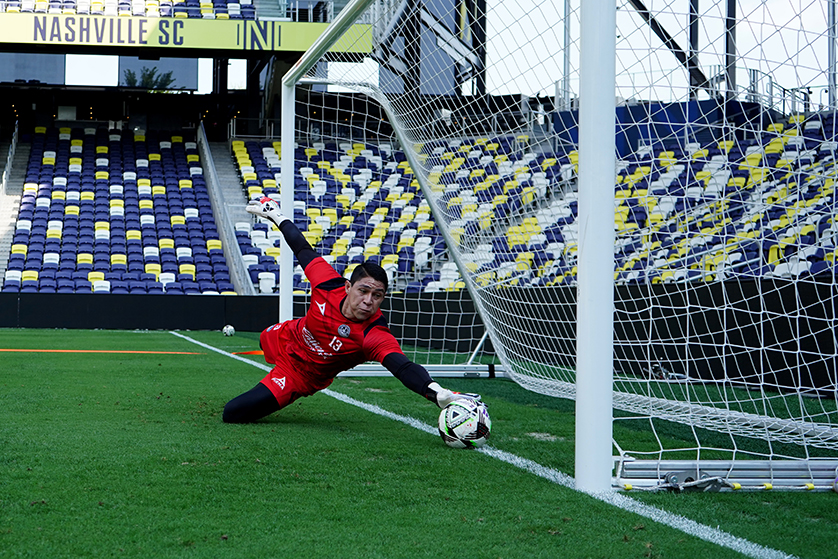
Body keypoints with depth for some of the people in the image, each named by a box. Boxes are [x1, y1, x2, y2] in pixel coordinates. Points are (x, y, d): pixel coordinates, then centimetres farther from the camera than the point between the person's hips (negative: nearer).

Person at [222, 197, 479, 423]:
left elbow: (403, 367, -56)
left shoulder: (375, 336, -40)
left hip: (300, 377, -4)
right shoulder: (329, 284, -29)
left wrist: (438, 393, -76)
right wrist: (276, 215, 1)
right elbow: (304, 250, -11)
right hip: (282, 339, 4)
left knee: (234, 413, -11)